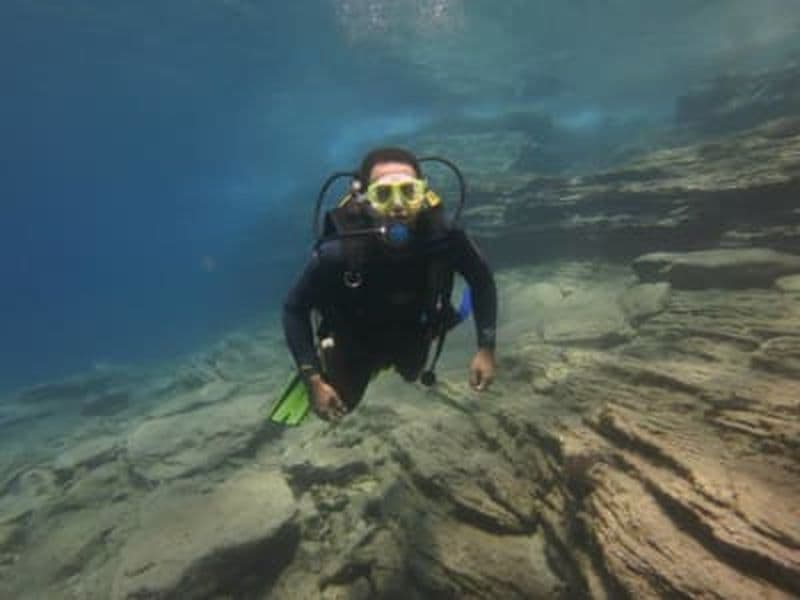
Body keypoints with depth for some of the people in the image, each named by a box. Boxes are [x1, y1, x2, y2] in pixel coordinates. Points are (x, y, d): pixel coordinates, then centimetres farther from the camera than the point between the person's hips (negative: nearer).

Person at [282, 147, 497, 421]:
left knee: (411, 375, 32)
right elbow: (294, 308, -25)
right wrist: (313, 380, -29)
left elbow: (482, 279, -15)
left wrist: (486, 348, -21)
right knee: (341, 403, 17)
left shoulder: (444, 238, -35)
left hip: (413, 334, 3)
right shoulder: (338, 252, -40)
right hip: (356, 340, -2)